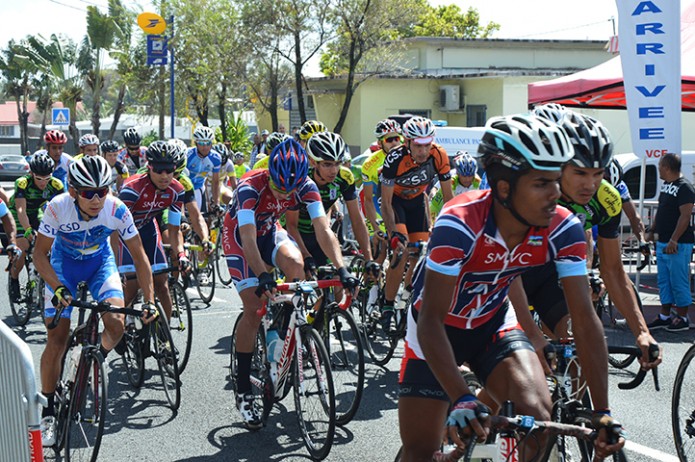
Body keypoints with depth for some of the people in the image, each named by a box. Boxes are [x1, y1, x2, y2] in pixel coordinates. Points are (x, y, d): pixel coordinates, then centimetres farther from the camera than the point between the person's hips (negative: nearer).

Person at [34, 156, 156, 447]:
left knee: (116, 323, -22)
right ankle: (47, 413, 5)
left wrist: (149, 301, -25)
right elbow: (40, 254, -21)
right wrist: (58, 288, -35)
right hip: (63, 263, -1)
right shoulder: (58, 207, -30)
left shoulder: (117, 210, -28)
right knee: (57, 340, -8)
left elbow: (139, 257, -20)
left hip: (100, 261, 1)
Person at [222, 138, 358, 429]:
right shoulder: (250, 188, -35)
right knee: (254, 308, -14)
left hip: (269, 231, 4)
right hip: (239, 236, -4)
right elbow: (249, 240, -43)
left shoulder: (306, 187, -24)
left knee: (295, 264, -29)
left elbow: (323, 230, -29)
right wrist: (263, 277, -57)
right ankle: (243, 391, -4)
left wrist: (342, 269, -42)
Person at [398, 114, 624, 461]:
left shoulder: (563, 229, -22)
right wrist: (461, 400, -45)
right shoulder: (459, 223, -34)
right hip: (437, 329, -3)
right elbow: (431, 319, -34)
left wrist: (602, 412, -24)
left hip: (493, 324, 3)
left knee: (538, 417, -24)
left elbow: (585, 319, -19)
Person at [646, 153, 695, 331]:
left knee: (678, 282, -3)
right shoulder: (665, 184, 14)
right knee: (663, 281, 12)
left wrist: (673, 240, -23)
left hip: (677, 244, -9)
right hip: (662, 242, 9)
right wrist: (652, 231, 18)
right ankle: (665, 316, 20)